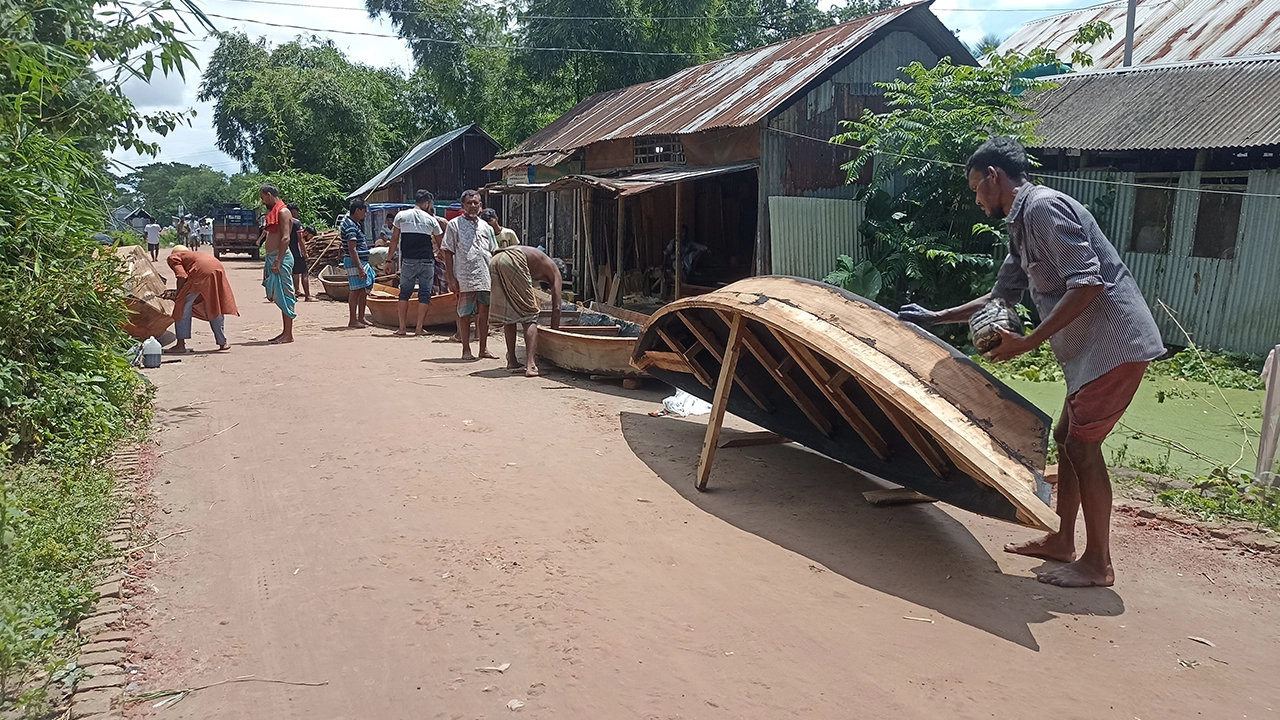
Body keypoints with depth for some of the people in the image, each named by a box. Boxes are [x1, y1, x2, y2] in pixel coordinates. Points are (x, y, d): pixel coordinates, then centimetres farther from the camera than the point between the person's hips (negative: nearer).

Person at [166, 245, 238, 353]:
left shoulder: (172, 257, 21)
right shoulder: (194, 254, 40)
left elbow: (182, 276, 2)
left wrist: (177, 297, 7)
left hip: (201, 272, -6)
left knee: (183, 305, 8)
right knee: (215, 308, 19)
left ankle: (181, 344, 7)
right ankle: (222, 343, 24)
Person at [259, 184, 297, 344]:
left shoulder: (283, 212, -11)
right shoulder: (274, 212, 19)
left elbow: (285, 238, -19)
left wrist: (277, 262, -23)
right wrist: (270, 262, 19)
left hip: (281, 257, -10)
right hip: (272, 257, 10)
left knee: (284, 295, -8)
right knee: (278, 296, 11)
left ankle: (288, 334, -5)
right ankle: (285, 332, 16)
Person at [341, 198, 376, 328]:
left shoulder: (355, 223, 15)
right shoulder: (350, 226, -17)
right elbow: (352, 250, -23)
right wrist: (360, 268, -26)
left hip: (362, 261, 10)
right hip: (354, 262, -10)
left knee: (364, 290, 13)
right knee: (356, 290, -7)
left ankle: (361, 318, 20)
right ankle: (353, 321, -2)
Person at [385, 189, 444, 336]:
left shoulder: (401, 216, 5)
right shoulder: (431, 220, 3)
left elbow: (394, 240, 4)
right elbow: (440, 244, 9)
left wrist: (390, 259, 10)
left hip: (408, 261, 1)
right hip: (427, 261, -1)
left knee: (404, 292, 9)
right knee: (424, 294, 4)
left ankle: (402, 327, 6)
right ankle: (419, 328, 2)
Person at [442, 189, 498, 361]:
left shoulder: (486, 227, 15)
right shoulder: (454, 225, 2)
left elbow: (493, 253, 19)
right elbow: (448, 252, -1)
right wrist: (451, 278, -7)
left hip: (486, 278, 4)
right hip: (465, 279, -4)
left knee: (484, 313, 7)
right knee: (465, 314, 1)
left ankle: (484, 349, 15)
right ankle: (466, 350, 10)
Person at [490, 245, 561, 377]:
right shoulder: (554, 270, 23)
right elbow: (556, 307, 16)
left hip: (494, 261, 7)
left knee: (508, 314, 20)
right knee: (530, 316, 3)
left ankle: (511, 361, 24)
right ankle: (531, 365, -7)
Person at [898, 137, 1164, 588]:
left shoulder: (1043, 207, -15)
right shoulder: (1020, 227, 16)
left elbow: (1087, 284, -23)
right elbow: (1000, 297, 26)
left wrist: (1027, 343, -22)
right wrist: (933, 319, 27)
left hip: (1115, 342, -10)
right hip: (1092, 347, 10)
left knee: (1082, 445, -5)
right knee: (1067, 438, 15)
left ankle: (1098, 563, 6)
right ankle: (1062, 541, 26)